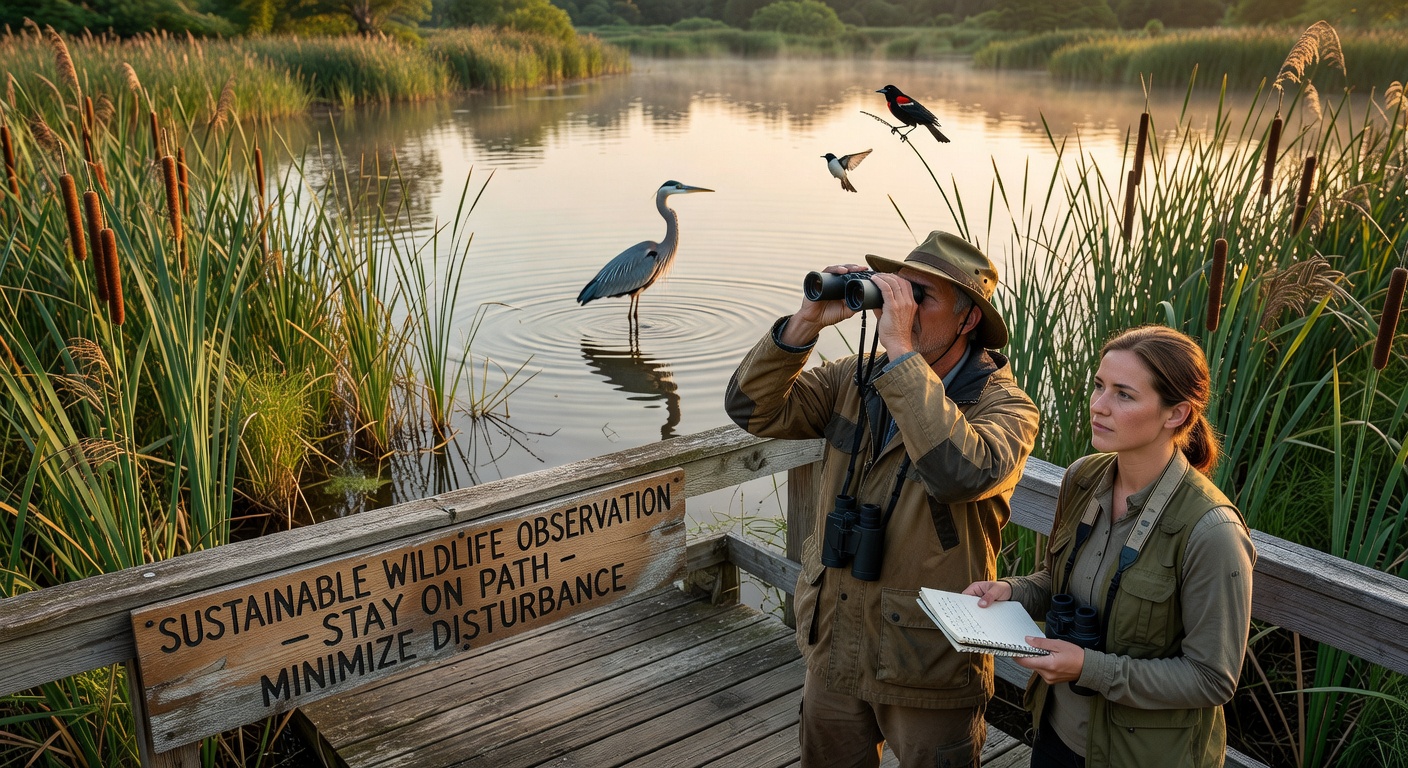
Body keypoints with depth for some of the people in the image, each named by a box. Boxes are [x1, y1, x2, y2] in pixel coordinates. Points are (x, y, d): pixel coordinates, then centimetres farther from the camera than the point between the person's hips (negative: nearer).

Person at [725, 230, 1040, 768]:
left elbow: (961, 472, -37)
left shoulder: (1003, 405, -16)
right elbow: (753, 409, -7)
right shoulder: (856, 380, 0)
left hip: (929, 663, -5)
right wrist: (807, 321, -18)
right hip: (833, 647, 5)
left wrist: (901, 349, -34)